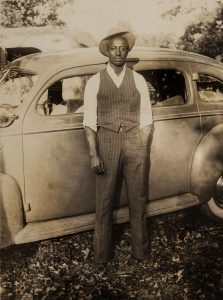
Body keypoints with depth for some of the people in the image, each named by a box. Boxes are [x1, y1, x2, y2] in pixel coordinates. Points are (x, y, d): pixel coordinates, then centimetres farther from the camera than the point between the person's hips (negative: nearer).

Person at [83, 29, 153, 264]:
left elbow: (145, 119, 6)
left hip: (134, 141, 2)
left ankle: (140, 249, 26)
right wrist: (93, 154, -9)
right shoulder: (95, 82, 1)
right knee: (104, 201, 3)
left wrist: (143, 150, -1)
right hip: (106, 141, -1)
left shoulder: (138, 80, 6)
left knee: (138, 200, 9)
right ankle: (102, 253, 19)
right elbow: (89, 121, -2)